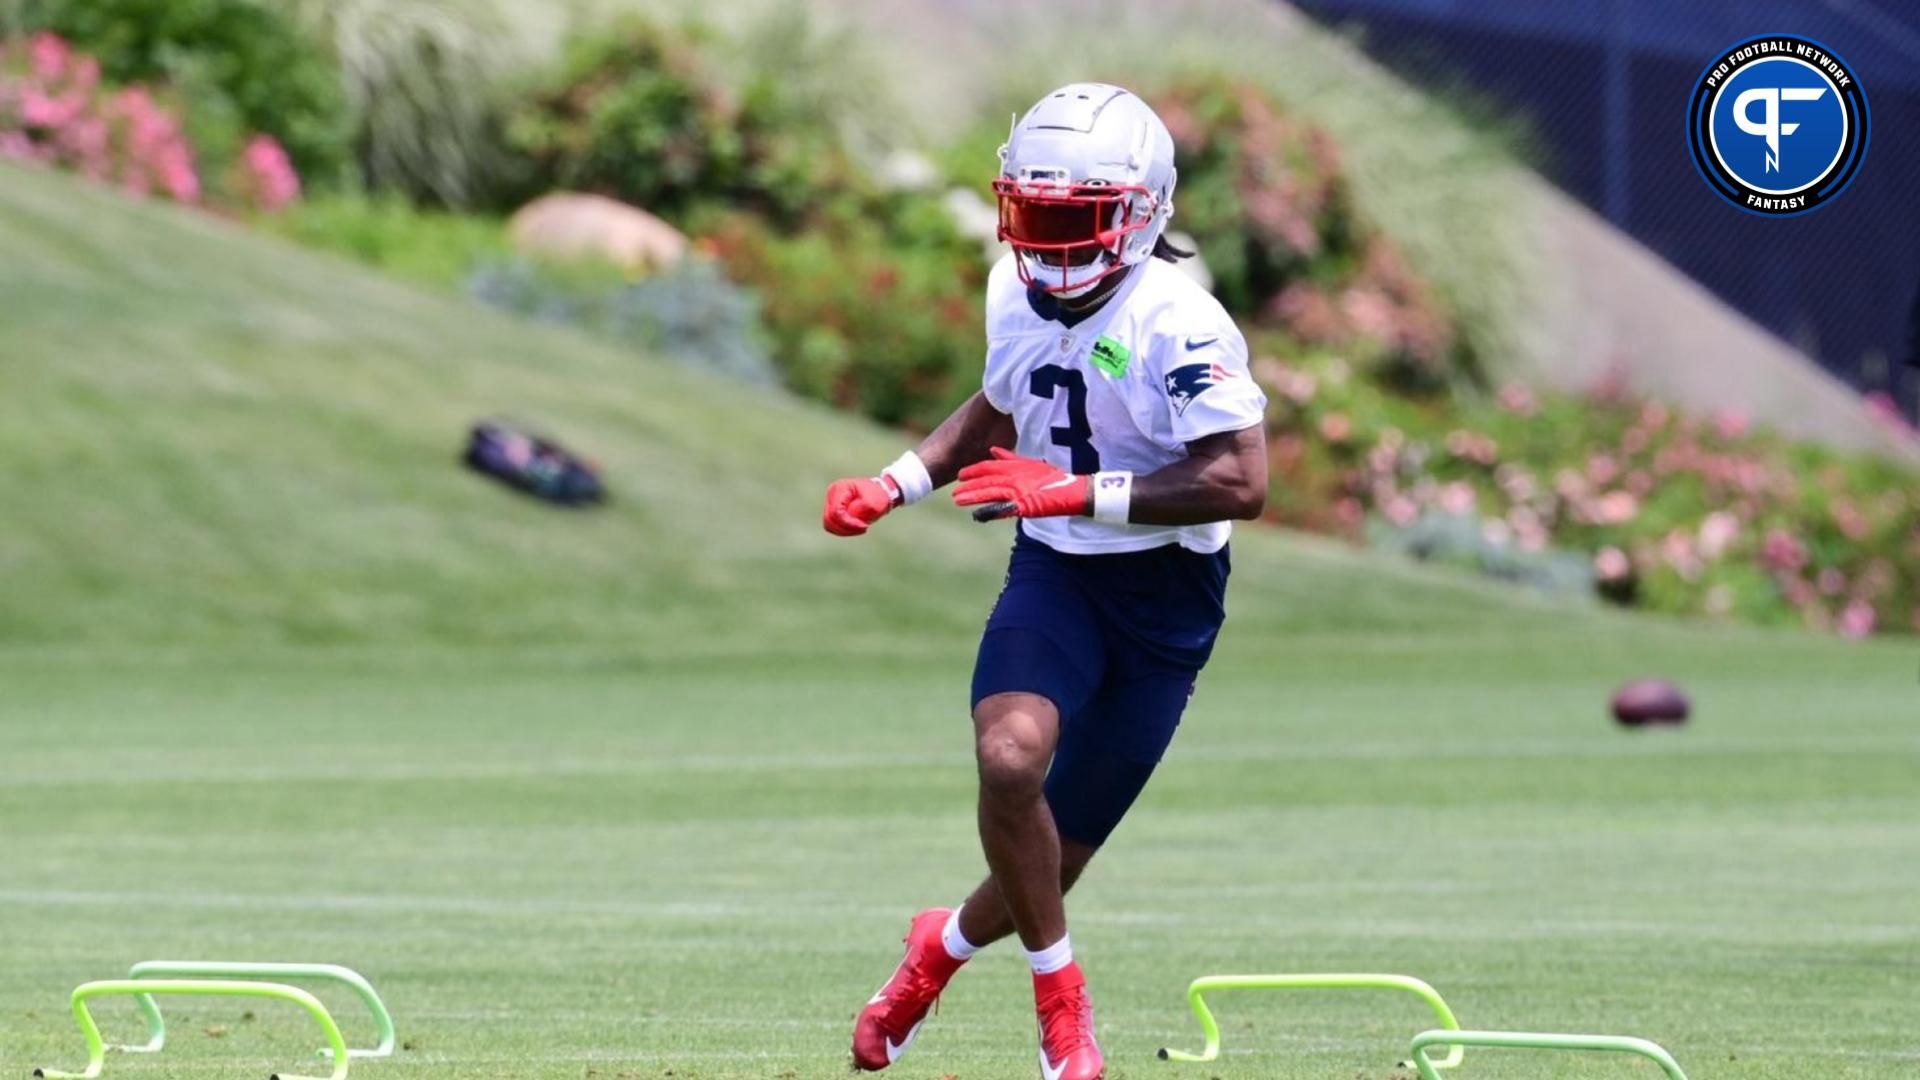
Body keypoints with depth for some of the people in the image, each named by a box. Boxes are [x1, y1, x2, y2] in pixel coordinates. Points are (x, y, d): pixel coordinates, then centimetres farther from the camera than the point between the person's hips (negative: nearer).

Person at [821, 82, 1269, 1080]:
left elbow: (1240, 482, -26)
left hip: (1163, 595, -4)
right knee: (1009, 757, -26)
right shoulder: (1015, 293, 1)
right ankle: (1061, 1000, -7)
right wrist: (894, 486, 8)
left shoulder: (1175, 324, -21)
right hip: (1052, 573, 4)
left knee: (1060, 849, 5)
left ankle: (946, 944, 39)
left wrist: (1076, 492, -28)